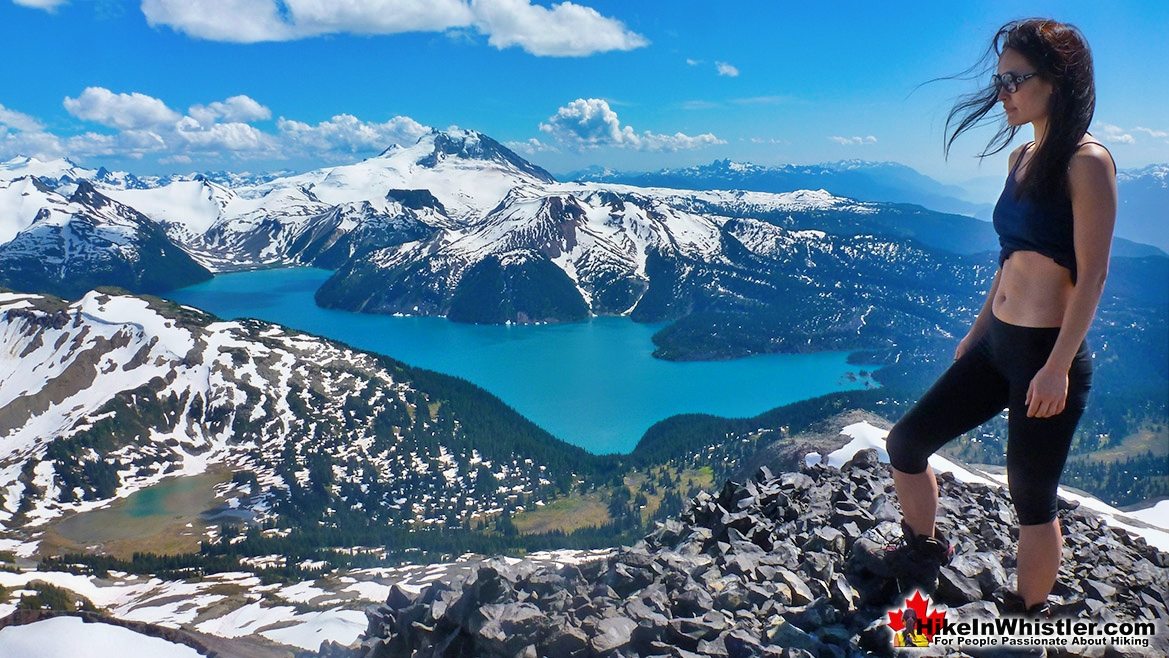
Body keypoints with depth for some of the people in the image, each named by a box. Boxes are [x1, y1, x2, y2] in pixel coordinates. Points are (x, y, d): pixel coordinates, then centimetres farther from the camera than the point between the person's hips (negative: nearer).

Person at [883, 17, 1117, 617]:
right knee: (905, 443, 12)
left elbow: (1092, 275, -16)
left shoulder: (1086, 163, -13)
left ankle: (1030, 622, 28)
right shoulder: (1021, 159, 10)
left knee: (1031, 499, 6)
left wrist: (1058, 368, -20)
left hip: (1047, 355, -8)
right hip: (997, 344, 8)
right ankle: (923, 551, 36)